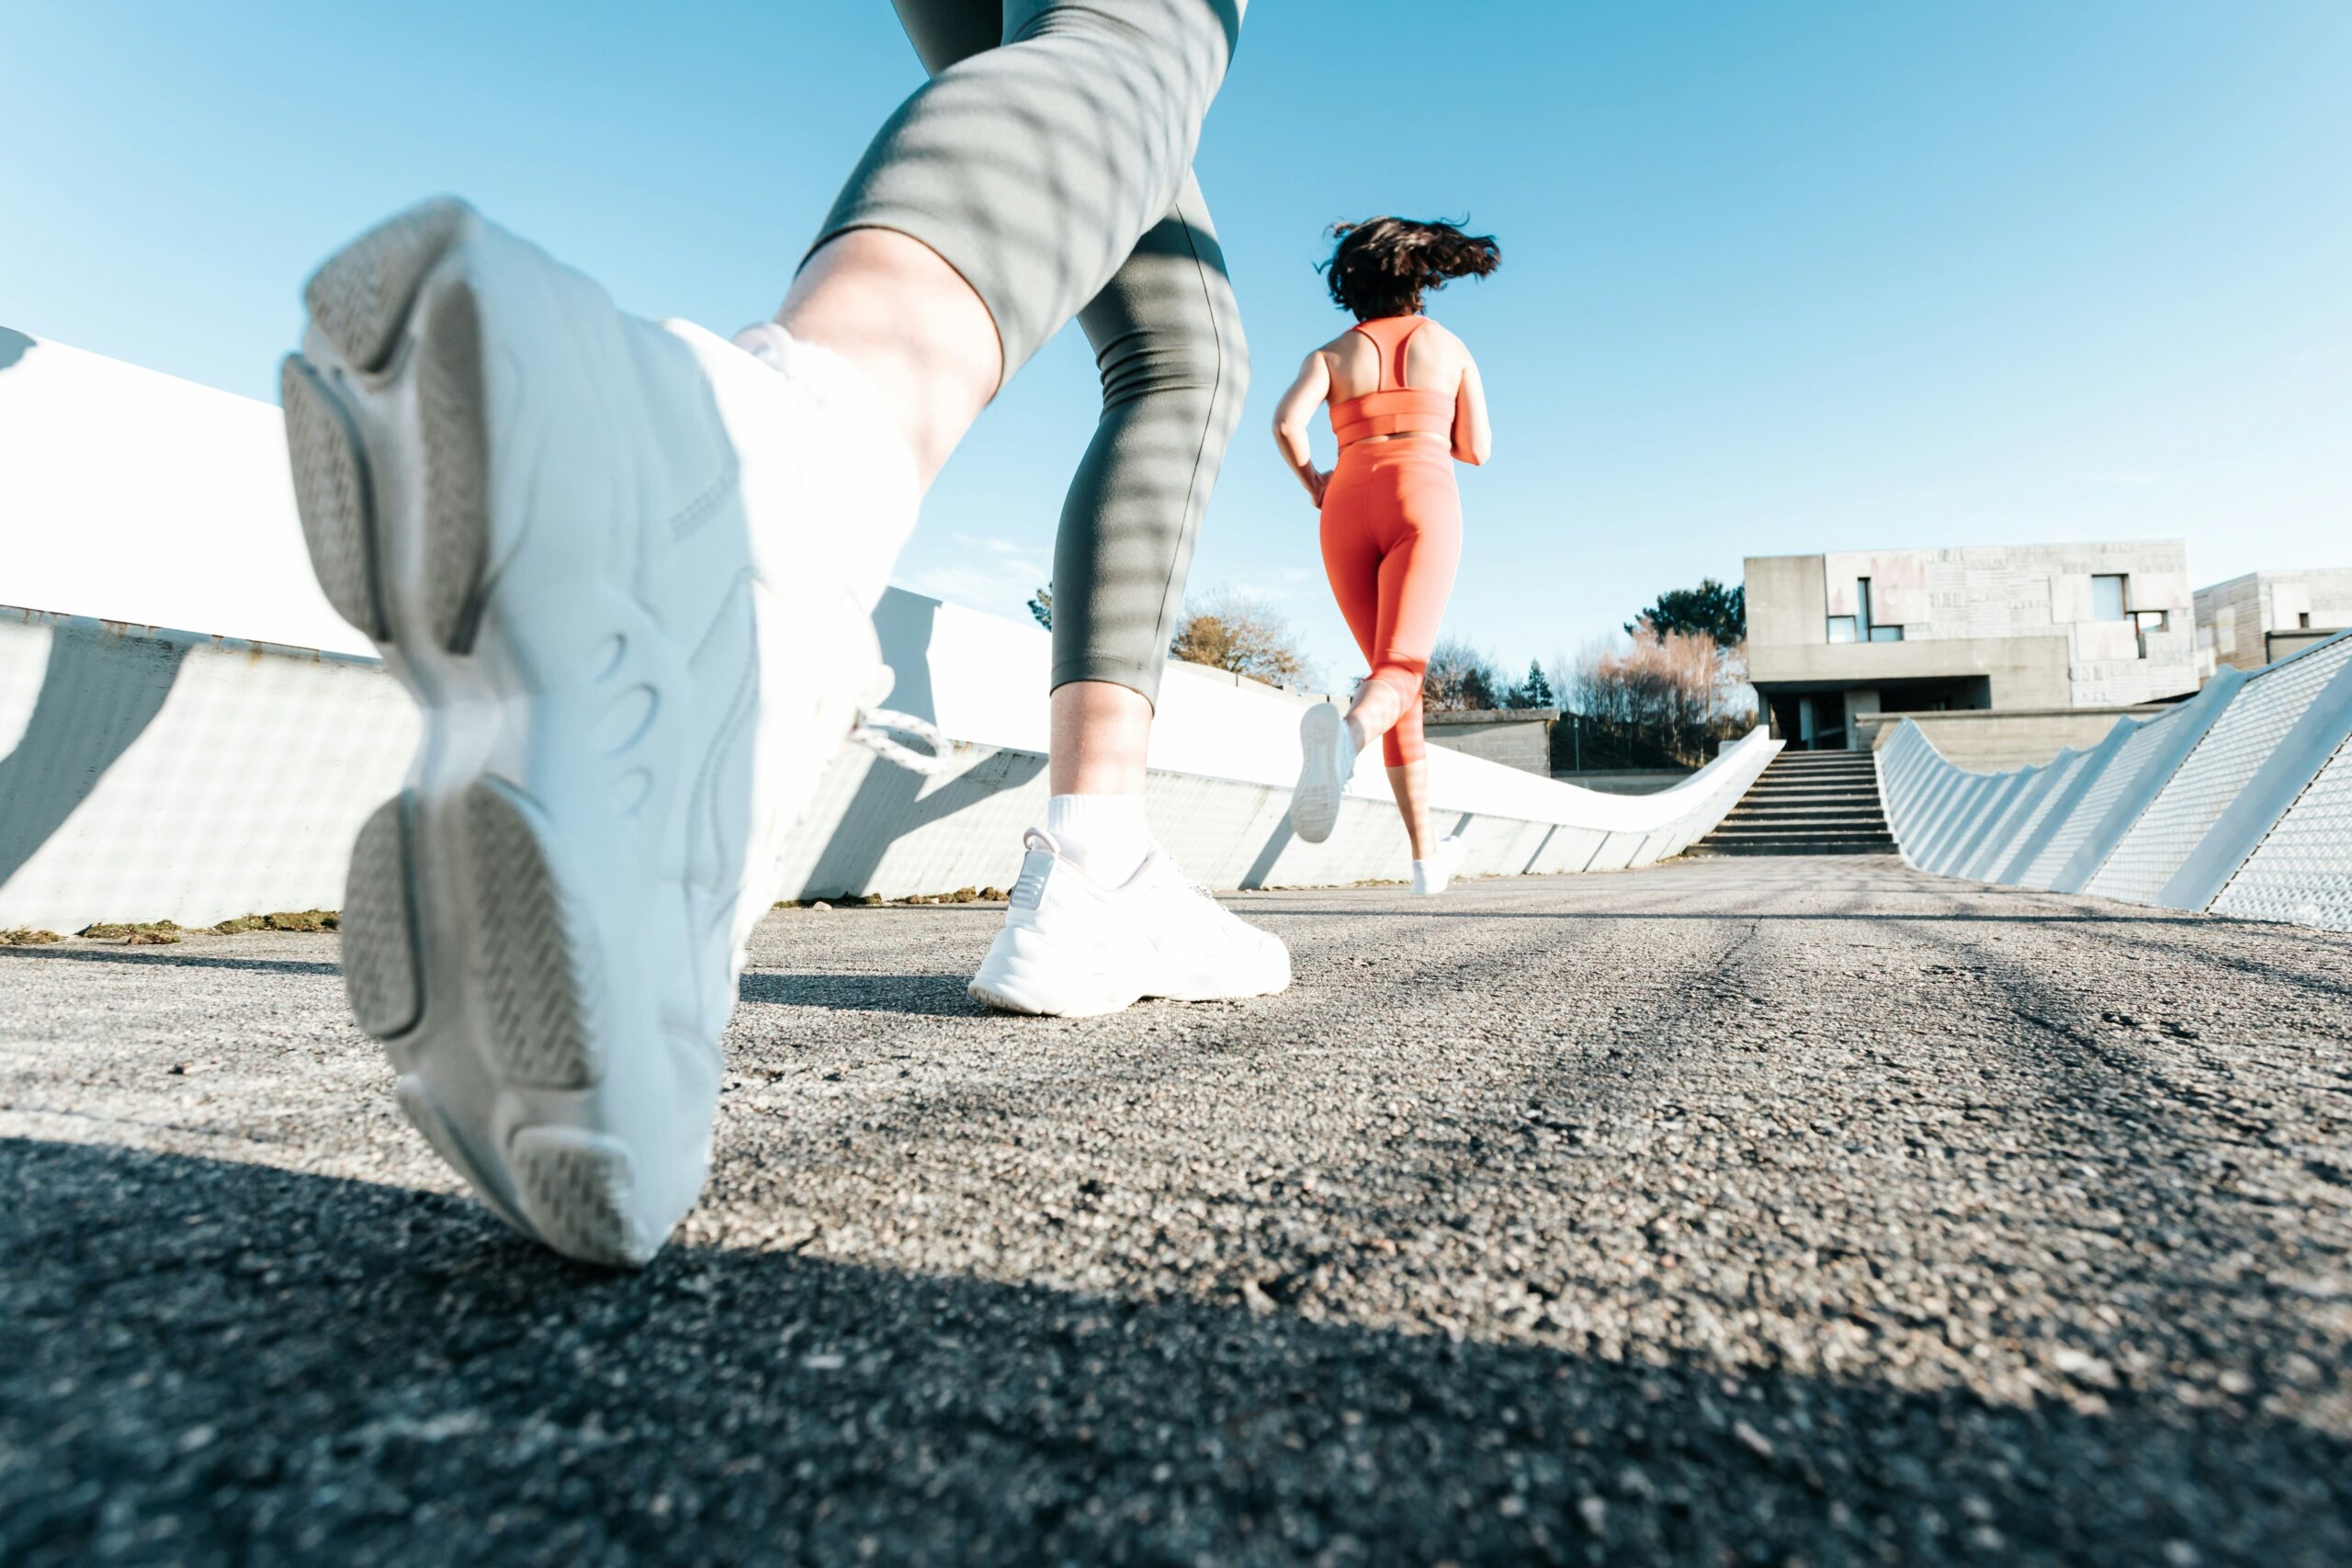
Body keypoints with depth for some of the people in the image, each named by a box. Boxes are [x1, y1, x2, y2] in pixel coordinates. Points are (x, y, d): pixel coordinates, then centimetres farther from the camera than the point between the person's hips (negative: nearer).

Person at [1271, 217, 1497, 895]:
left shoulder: (1331, 354, 18)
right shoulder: (1449, 345, 21)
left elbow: (1286, 419, -2)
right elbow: (1477, 449, 20)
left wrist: (1311, 480, 16)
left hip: (1349, 512, 2)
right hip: (1420, 505, -2)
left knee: (1397, 681, 11)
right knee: (1398, 674, -19)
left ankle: (1426, 856, 12)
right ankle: (1343, 735, -57)